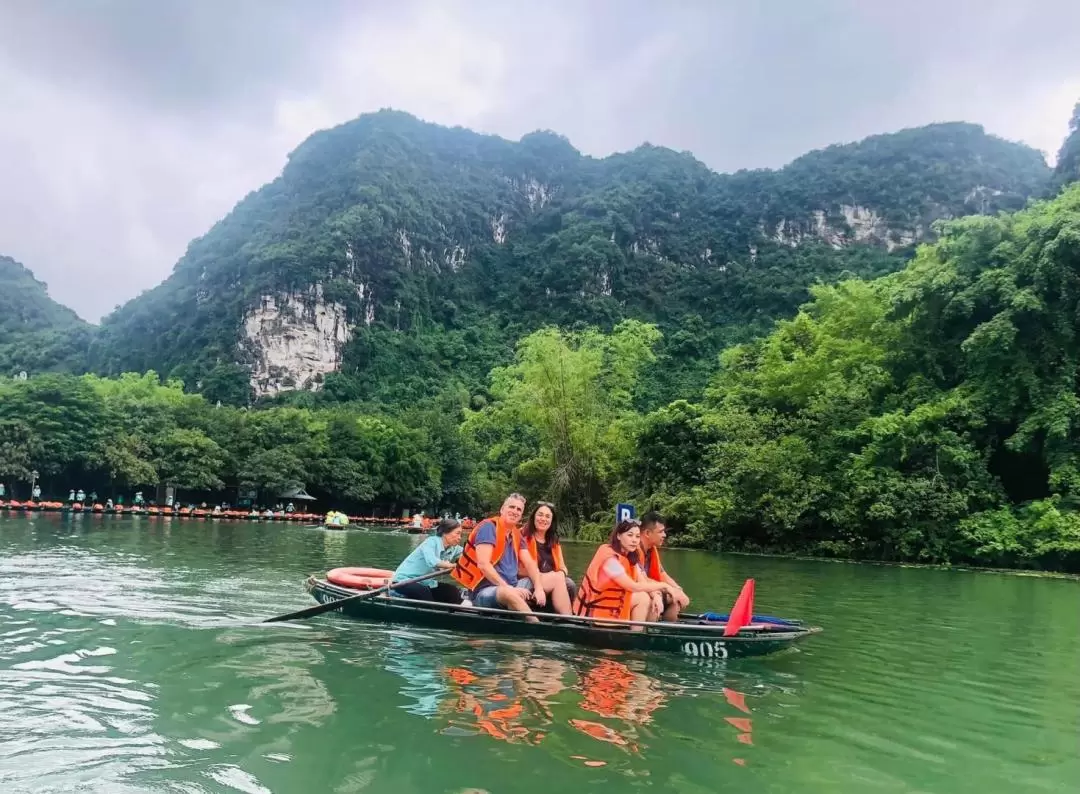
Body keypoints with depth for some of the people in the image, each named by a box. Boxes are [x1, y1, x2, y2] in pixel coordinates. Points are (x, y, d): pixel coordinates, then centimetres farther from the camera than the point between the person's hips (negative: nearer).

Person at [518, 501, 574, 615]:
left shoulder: (554, 543, 19)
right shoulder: (523, 537, -1)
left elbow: (563, 568, 13)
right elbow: (520, 569, -9)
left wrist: (560, 574, -13)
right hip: (526, 583, -5)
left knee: (570, 584, -24)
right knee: (558, 578, -28)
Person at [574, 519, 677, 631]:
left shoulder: (631, 556, 4)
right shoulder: (610, 558, -23)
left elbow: (643, 582, -2)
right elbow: (634, 587, -24)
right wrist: (663, 585, -16)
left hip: (609, 604, 9)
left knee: (653, 601, -3)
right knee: (643, 597, -18)